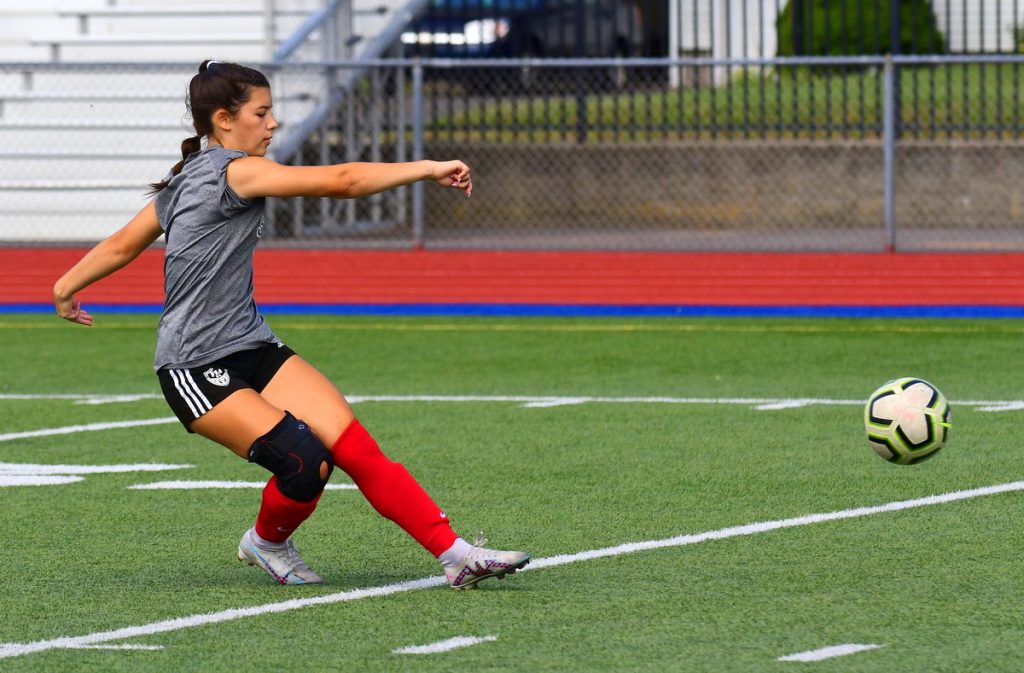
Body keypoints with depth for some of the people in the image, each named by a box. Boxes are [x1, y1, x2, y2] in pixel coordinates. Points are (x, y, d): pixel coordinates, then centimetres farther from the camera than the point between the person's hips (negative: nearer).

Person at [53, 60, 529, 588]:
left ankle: (457, 555, -13)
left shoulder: (188, 179, 14)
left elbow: (121, 245, 23)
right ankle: (267, 541, 8)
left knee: (357, 448, -7)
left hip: (252, 348, 9)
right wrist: (427, 169, -19)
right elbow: (341, 181, -23)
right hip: (196, 371, -9)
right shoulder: (234, 171, -16)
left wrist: (68, 285, 36)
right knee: (307, 461, -25)